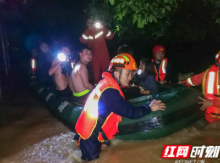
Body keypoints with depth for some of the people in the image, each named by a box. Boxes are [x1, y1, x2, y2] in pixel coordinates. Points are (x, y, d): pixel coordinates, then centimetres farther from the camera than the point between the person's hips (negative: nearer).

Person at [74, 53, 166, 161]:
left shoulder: (106, 83, 1)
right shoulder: (109, 92, -30)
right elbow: (131, 112, -25)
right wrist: (150, 108, -10)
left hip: (88, 133, 9)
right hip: (89, 139, -9)